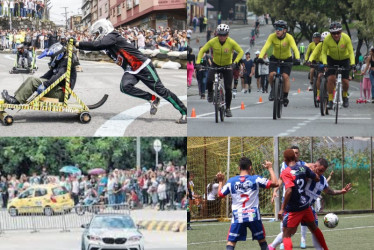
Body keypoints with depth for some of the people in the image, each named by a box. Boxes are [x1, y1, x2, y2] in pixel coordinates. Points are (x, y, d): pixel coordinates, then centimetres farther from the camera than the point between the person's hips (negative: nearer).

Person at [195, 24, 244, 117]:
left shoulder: (231, 42, -21)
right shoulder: (212, 42, -19)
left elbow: (241, 52, -16)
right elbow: (202, 50, -11)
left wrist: (235, 62, -32)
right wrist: (198, 62, -24)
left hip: (227, 66, -1)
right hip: (215, 65, 1)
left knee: (228, 88, -7)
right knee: (209, 82, -25)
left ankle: (228, 108, 11)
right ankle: (210, 93, 10)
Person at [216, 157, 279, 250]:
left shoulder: (231, 181, 1)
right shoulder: (255, 179, -3)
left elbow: (220, 194, 12)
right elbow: (275, 183, -5)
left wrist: (220, 181, 29)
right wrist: (270, 168, 9)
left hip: (237, 217, 0)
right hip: (254, 216, 0)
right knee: (262, 241, 16)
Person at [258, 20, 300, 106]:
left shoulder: (289, 37, -23)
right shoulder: (272, 37, -20)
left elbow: (295, 48, -33)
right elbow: (265, 47, -29)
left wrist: (297, 59, -51)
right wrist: (260, 57, -45)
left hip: (287, 59, -1)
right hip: (275, 59, 1)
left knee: (285, 76, -20)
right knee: (271, 74, -21)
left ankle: (285, 97, -4)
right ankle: (273, 89, 8)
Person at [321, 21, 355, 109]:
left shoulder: (346, 38, -26)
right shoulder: (327, 39, -26)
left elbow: (351, 52, -23)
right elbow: (323, 53, -18)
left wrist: (352, 64, -37)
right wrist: (325, 63, -33)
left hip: (344, 60, 0)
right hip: (332, 59, 0)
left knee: (345, 81, -5)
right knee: (331, 78, -19)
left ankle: (345, 96, 27)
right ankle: (330, 101, -8)